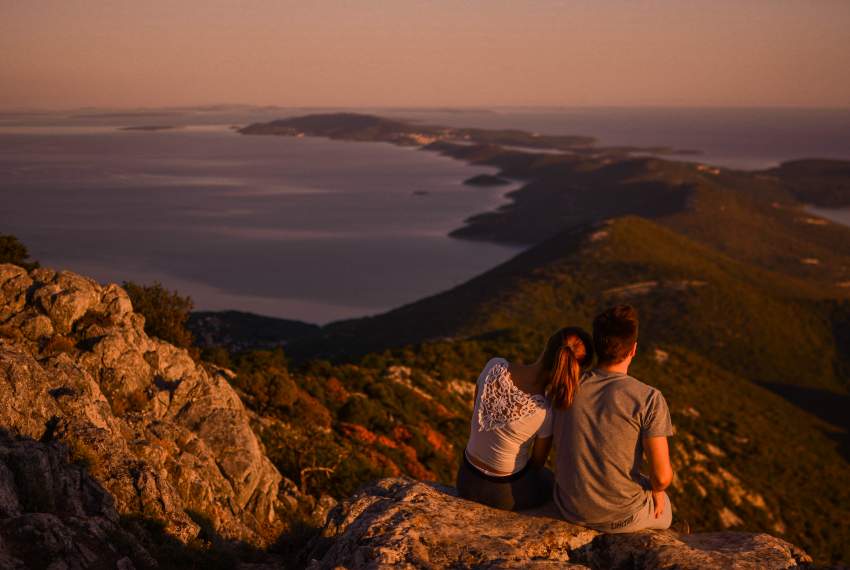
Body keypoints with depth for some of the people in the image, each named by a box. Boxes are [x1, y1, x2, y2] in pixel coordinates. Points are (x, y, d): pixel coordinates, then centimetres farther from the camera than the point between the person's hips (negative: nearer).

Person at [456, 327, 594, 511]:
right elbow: (537, 462, -8)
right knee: (547, 480, 32)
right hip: (505, 494, -4)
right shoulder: (548, 413, -27)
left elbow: (476, 417, -2)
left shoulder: (495, 366, -20)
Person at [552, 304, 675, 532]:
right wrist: (655, 489, 3)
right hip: (621, 516, -4)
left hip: (569, 507, 4)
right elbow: (662, 476, -20)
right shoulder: (649, 399, -22)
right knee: (664, 509, 33)